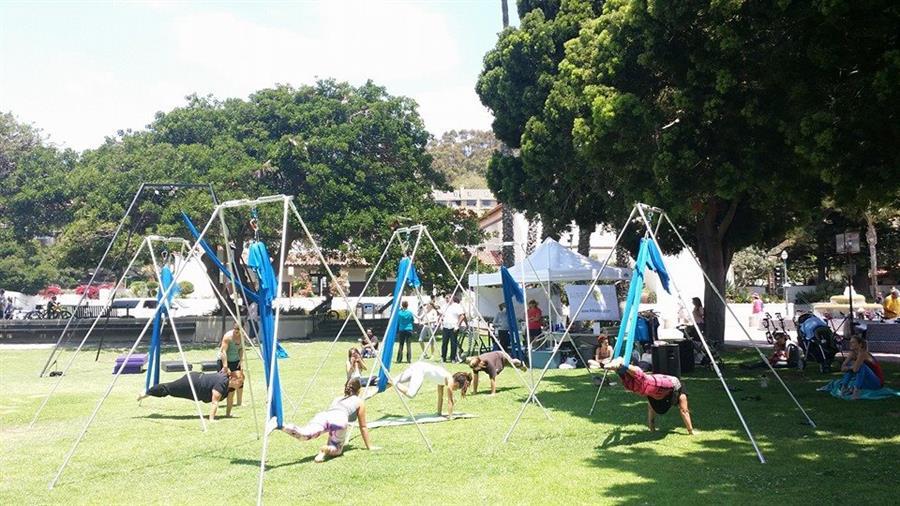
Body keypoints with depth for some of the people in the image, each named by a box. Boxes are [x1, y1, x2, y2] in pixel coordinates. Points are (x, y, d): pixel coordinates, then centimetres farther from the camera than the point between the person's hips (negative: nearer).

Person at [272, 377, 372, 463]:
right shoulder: (360, 401, 32)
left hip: (322, 415, 3)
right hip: (339, 419, -3)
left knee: (303, 434, -21)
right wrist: (369, 446, 43)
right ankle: (327, 449, -26)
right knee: (336, 450, 10)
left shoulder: (337, 399, 44)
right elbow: (363, 427, 34)